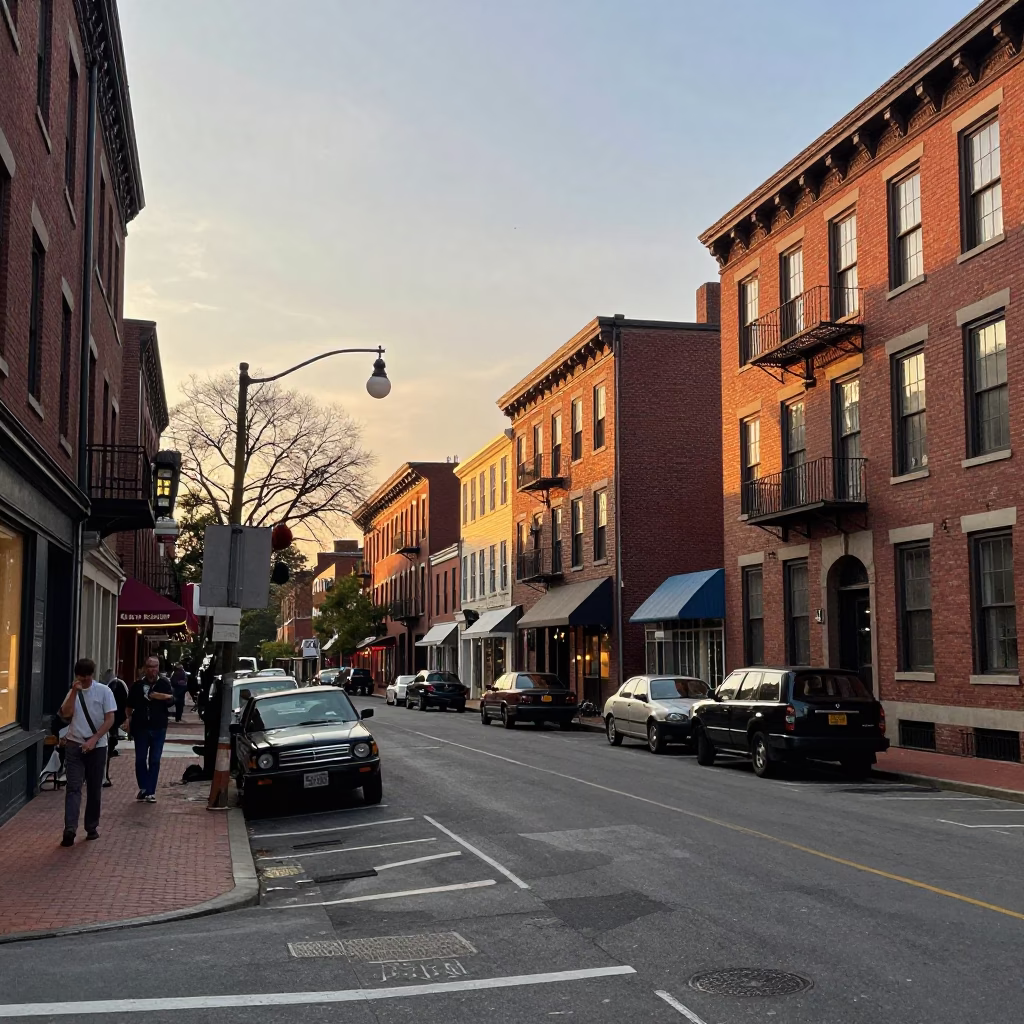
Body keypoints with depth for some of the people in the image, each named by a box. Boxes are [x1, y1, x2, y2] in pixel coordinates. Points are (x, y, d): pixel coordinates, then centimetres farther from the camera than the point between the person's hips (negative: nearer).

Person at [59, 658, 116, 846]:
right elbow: (66, 714, -8)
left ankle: (92, 827, 18)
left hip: (97, 746, -1)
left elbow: (110, 719, -6)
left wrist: (94, 739, -14)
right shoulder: (73, 691, 6)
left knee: (94, 789, 7)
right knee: (73, 787, -8)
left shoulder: (103, 691, -2)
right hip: (74, 745, 1)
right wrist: (74, 692, -14)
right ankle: (70, 829, -14)